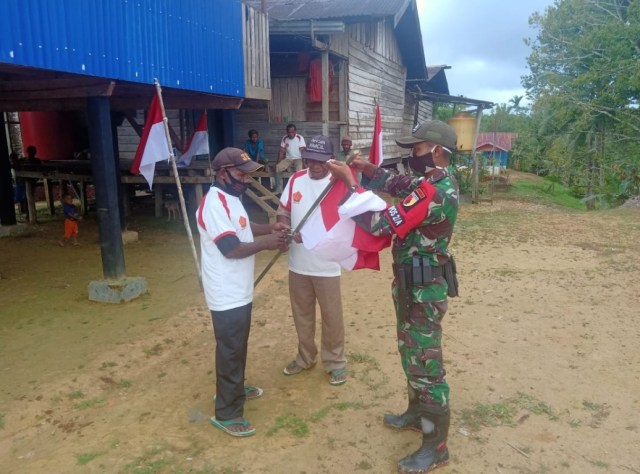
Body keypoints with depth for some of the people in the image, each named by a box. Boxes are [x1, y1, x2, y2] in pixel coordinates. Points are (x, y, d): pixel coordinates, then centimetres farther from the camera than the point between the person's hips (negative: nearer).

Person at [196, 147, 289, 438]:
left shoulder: (231, 198, 8)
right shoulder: (214, 204, -24)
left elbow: (242, 228, 22)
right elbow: (231, 249, -27)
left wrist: (271, 228, 7)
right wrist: (266, 243, -18)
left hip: (240, 291, 10)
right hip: (227, 295, -10)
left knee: (238, 346, 24)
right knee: (230, 351, 1)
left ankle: (235, 388, 43)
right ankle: (226, 413, 14)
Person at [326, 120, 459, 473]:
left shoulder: (435, 193, -25)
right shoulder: (435, 183, 8)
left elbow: (380, 223, -26)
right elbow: (396, 185, 23)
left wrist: (349, 182, -19)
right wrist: (368, 168, 5)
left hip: (423, 288, -10)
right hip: (413, 284, 10)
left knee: (426, 363, 0)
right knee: (411, 353, 23)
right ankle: (417, 413, 41)